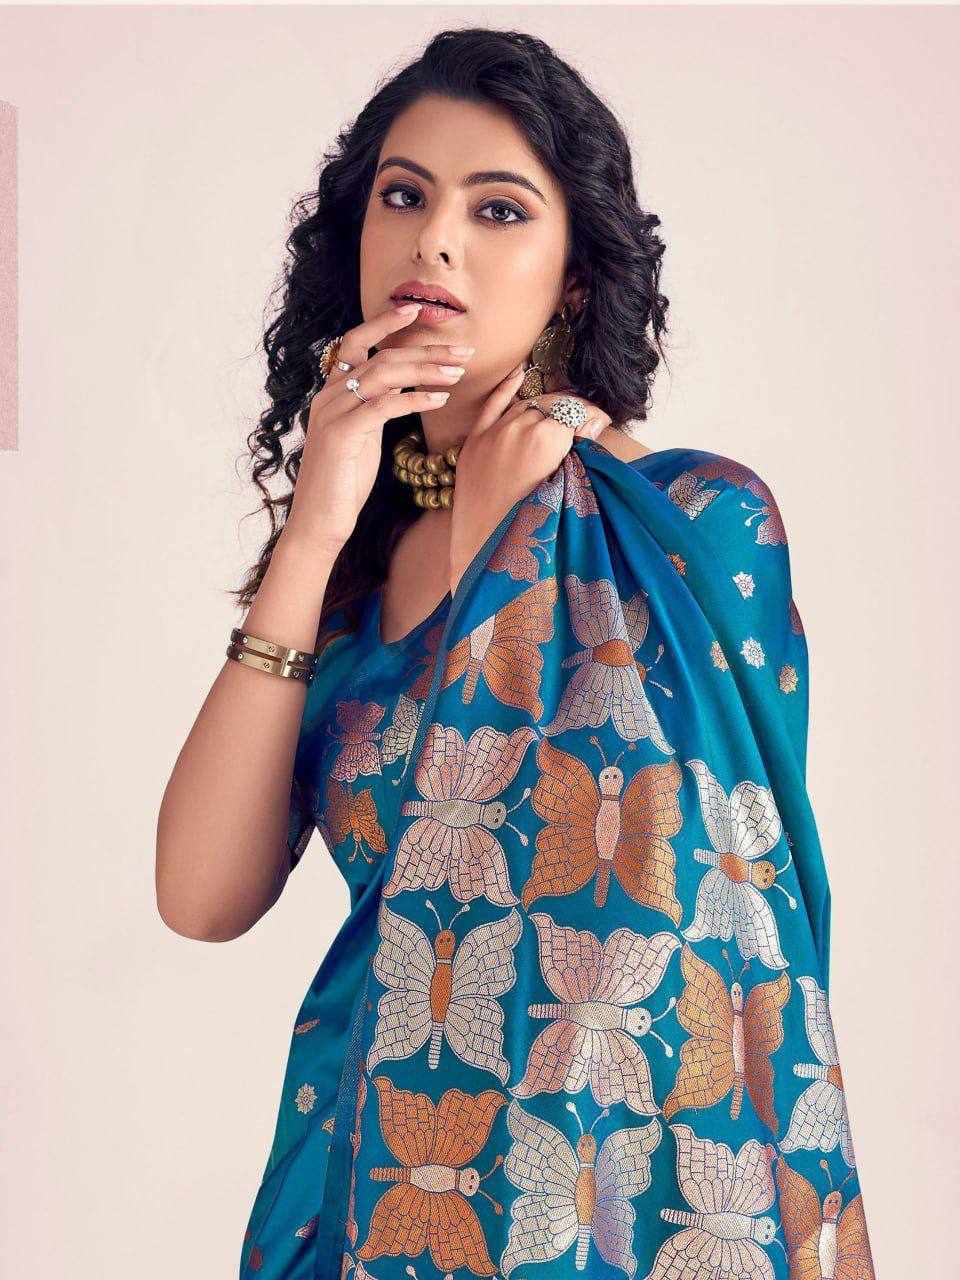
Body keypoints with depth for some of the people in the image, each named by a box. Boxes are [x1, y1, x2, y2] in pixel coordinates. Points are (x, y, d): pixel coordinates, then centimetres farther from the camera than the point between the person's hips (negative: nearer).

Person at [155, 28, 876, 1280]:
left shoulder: (697, 517, -13)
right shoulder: (355, 538, 1)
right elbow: (204, 897, -9)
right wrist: (312, 542, -14)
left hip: (620, 1167, -4)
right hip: (374, 1153, 5)